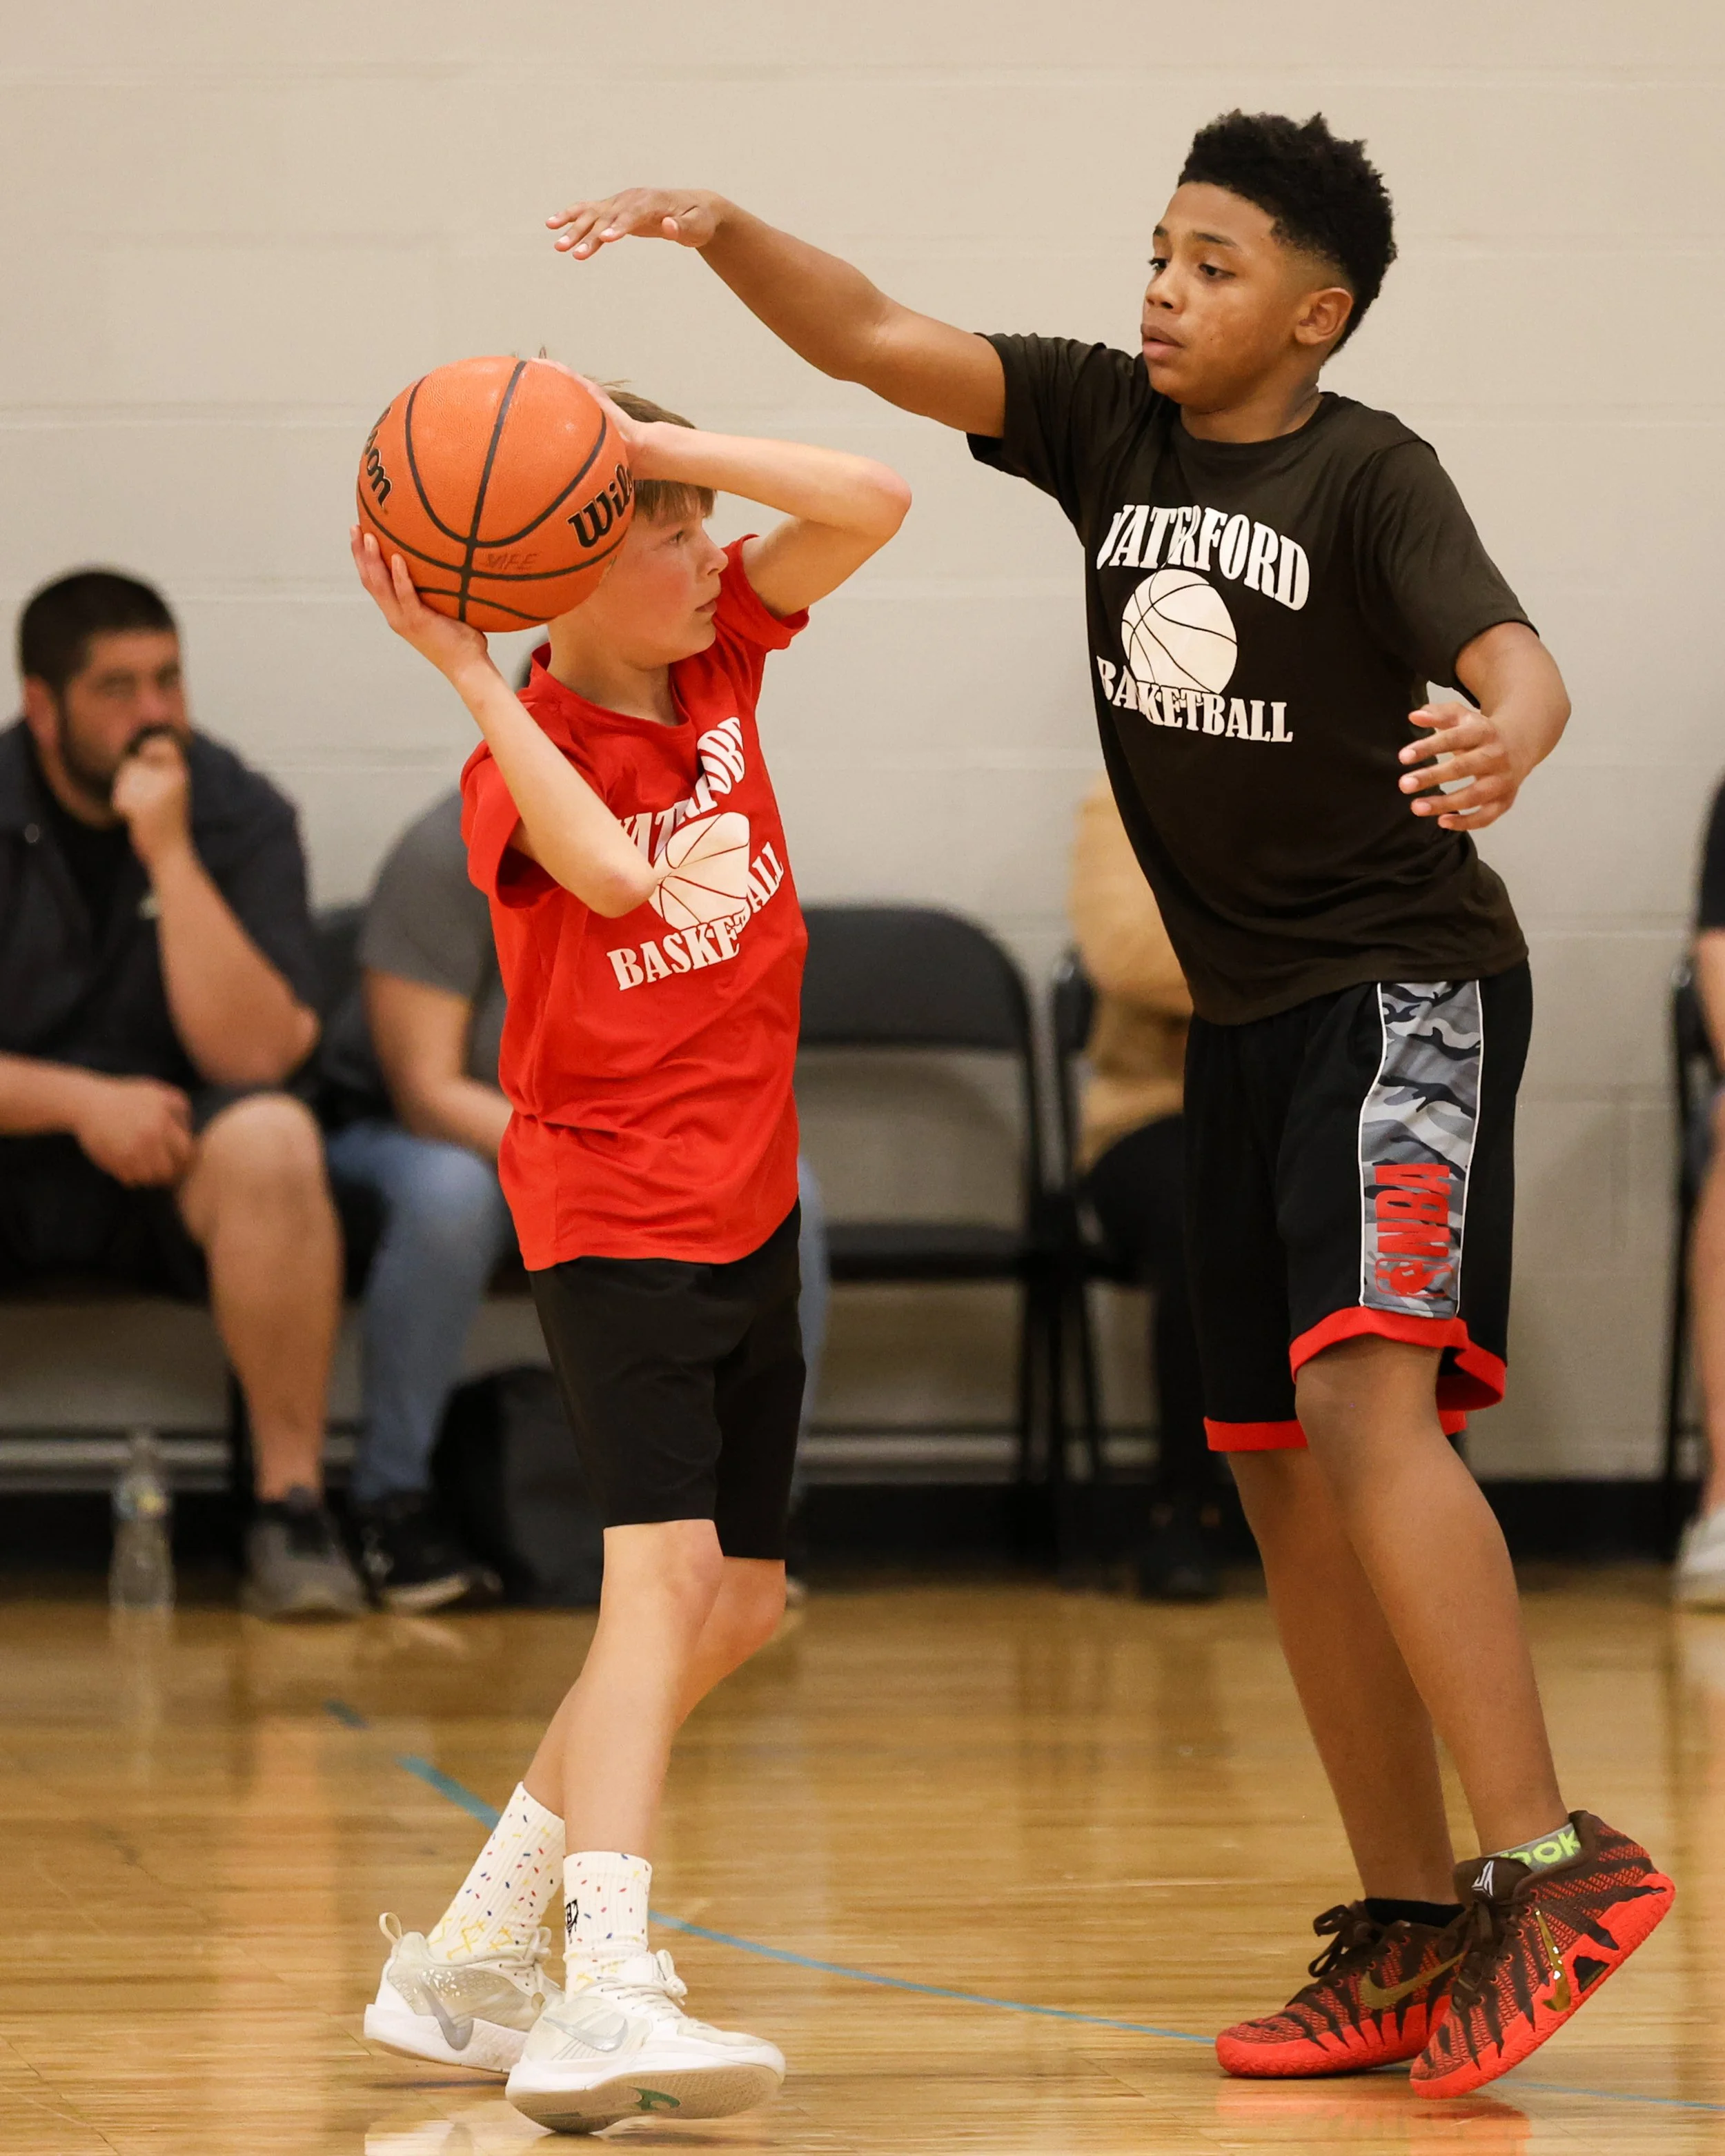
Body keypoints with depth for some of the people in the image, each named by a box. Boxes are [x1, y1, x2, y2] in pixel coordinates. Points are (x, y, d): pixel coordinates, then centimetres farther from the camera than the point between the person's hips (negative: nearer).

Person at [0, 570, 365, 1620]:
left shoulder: (240, 814, -5)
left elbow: (257, 1057, -17)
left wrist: (170, 855, -22)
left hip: (171, 1175, 0)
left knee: (272, 1140, -34)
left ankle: (293, 1506, -27)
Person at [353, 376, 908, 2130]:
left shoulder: (720, 653, 2)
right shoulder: (518, 766, -16)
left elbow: (872, 505, -10)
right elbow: (617, 875, -36)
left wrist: (657, 440, -20)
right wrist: (465, 672, -35)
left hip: (750, 1201, 8)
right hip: (610, 1210, -8)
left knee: (737, 1605, 11)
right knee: (665, 1568, -24)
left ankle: (468, 1958, 19)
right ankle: (605, 1993, -36)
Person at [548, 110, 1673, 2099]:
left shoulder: (1367, 474, -12)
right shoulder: (1107, 423, 5)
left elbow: (1517, 665, -24)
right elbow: (873, 343, -1)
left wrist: (1500, 745, -47)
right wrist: (717, 229, -18)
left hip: (1405, 990, -8)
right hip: (1246, 1018, 8)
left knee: (1366, 1405, -25)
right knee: (1283, 1483, 7)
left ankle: (1553, 1864, -29)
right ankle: (1411, 1934, 12)